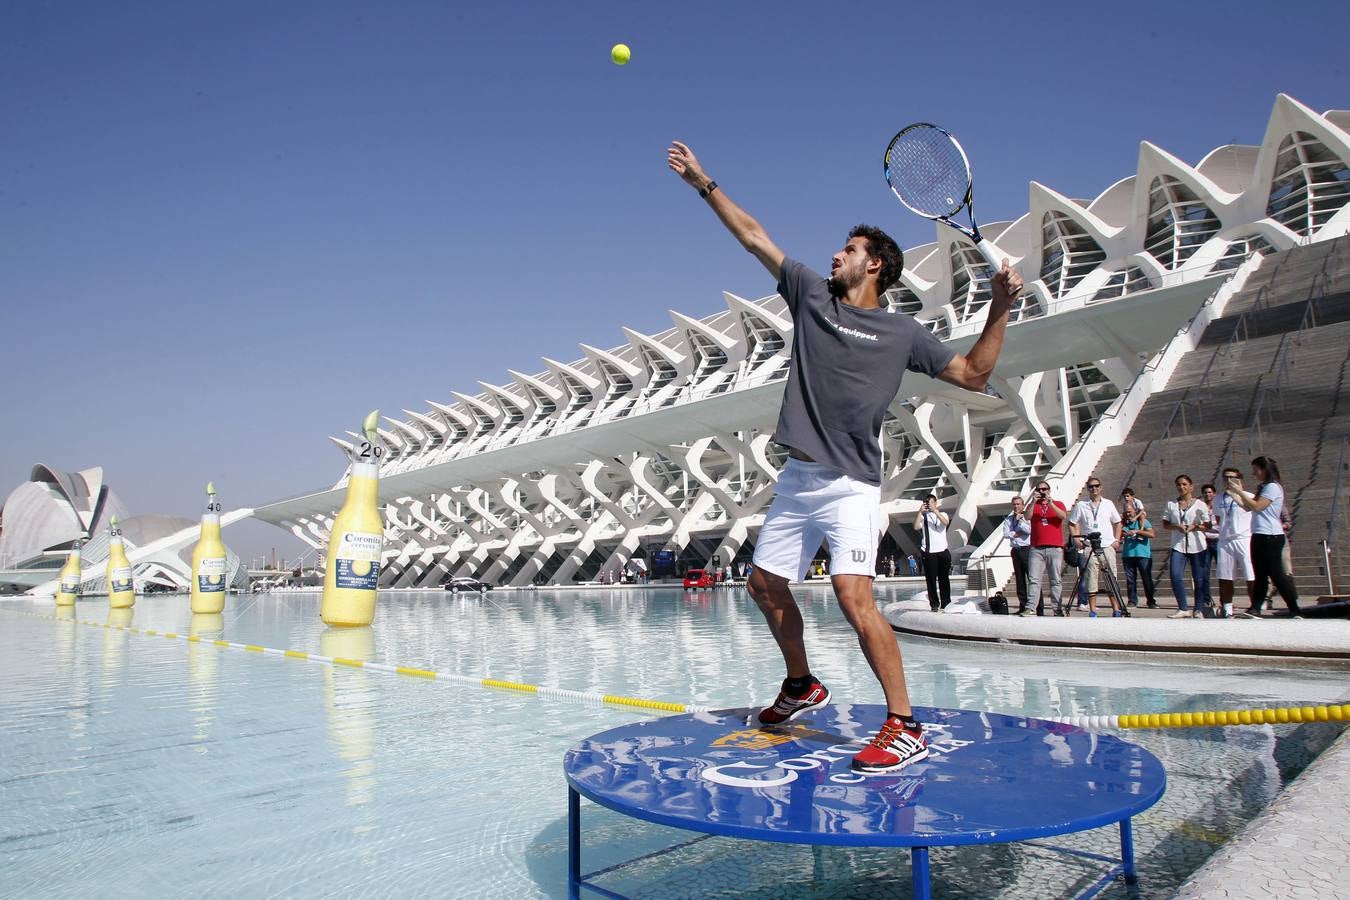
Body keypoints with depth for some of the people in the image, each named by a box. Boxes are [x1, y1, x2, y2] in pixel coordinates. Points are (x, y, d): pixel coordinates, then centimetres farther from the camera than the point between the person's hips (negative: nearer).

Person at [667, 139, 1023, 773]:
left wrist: (999, 309, -6)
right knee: (766, 586, 12)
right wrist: (703, 183, 17)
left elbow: (973, 375, 5)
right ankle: (802, 686, 34)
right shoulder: (810, 294, 12)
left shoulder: (901, 331, 4)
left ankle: (904, 728, -6)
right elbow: (753, 236, 15)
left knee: (854, 597, -18)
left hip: (850, 485, -5)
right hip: (797, 478, 6)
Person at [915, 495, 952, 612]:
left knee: (944, 578, 3)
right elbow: (916, 527, -8)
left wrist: (935, 511, -21)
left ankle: (946, 604, 8)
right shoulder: (922, 516, 10)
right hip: (929, 552, -1)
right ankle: (934, 604, 1)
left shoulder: (942, 514, 13)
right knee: (931, 579, -3)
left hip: (943, 551, 1)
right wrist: (920, 512, -13)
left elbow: (945, 523, -10)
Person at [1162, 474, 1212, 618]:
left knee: (1200, 579, 2)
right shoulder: (1171, 504, 9)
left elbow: (1208, 525, 1)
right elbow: (1165, 524, 10)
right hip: (1178, 546, 2)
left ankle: (1198, 609, 14)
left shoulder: (1200, 504, 2)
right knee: (1175, 576, -11)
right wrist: (1177, 527, -9)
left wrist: (1194, 527, -17)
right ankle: (1183, 609, -4)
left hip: (1198, 546, -2)